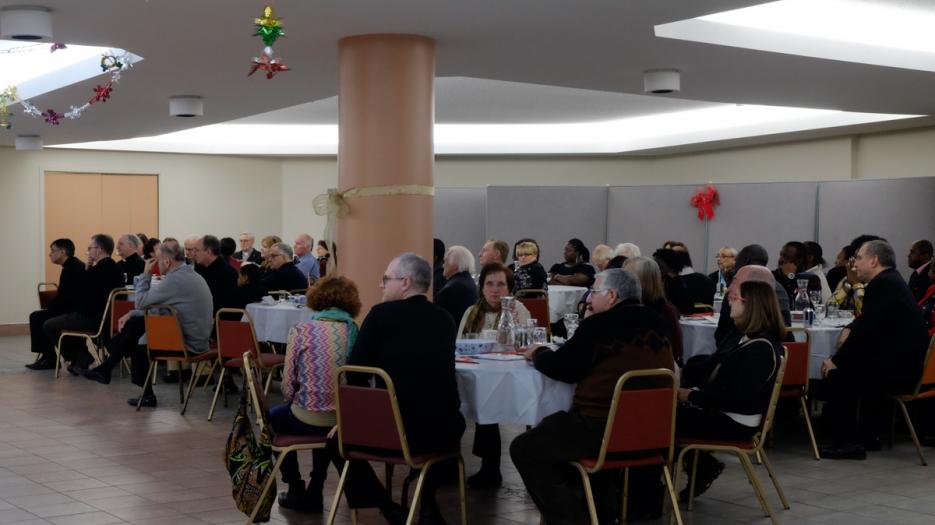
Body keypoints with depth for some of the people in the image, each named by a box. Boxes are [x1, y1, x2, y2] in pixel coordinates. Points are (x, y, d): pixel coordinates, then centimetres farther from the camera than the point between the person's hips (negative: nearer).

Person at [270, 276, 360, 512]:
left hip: (308, 420, -3)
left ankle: (296, 491, 31)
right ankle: (315, 491, 35)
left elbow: (288, 383, -8)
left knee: (275, 416, 31)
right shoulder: (357, 332, -2)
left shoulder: (302, 330, -9)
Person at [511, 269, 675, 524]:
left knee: (523, 449, 5)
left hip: (607, 430, -8)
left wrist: (538, 354, 14)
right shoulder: (656, 323, 8)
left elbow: (561, 369, -7)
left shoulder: (600, 325, -13)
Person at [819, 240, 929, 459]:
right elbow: (867, 322, 27)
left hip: (896, 369, -11)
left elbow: (865, 330, -19)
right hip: (905, 364, 11)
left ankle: (848, 442, -6)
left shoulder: (883, 285, -16)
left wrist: (836, 361, -11)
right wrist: (851, 329, 6)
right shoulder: (892, 281, 16)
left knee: (836, 377, -12)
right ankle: (868, 433, 32)